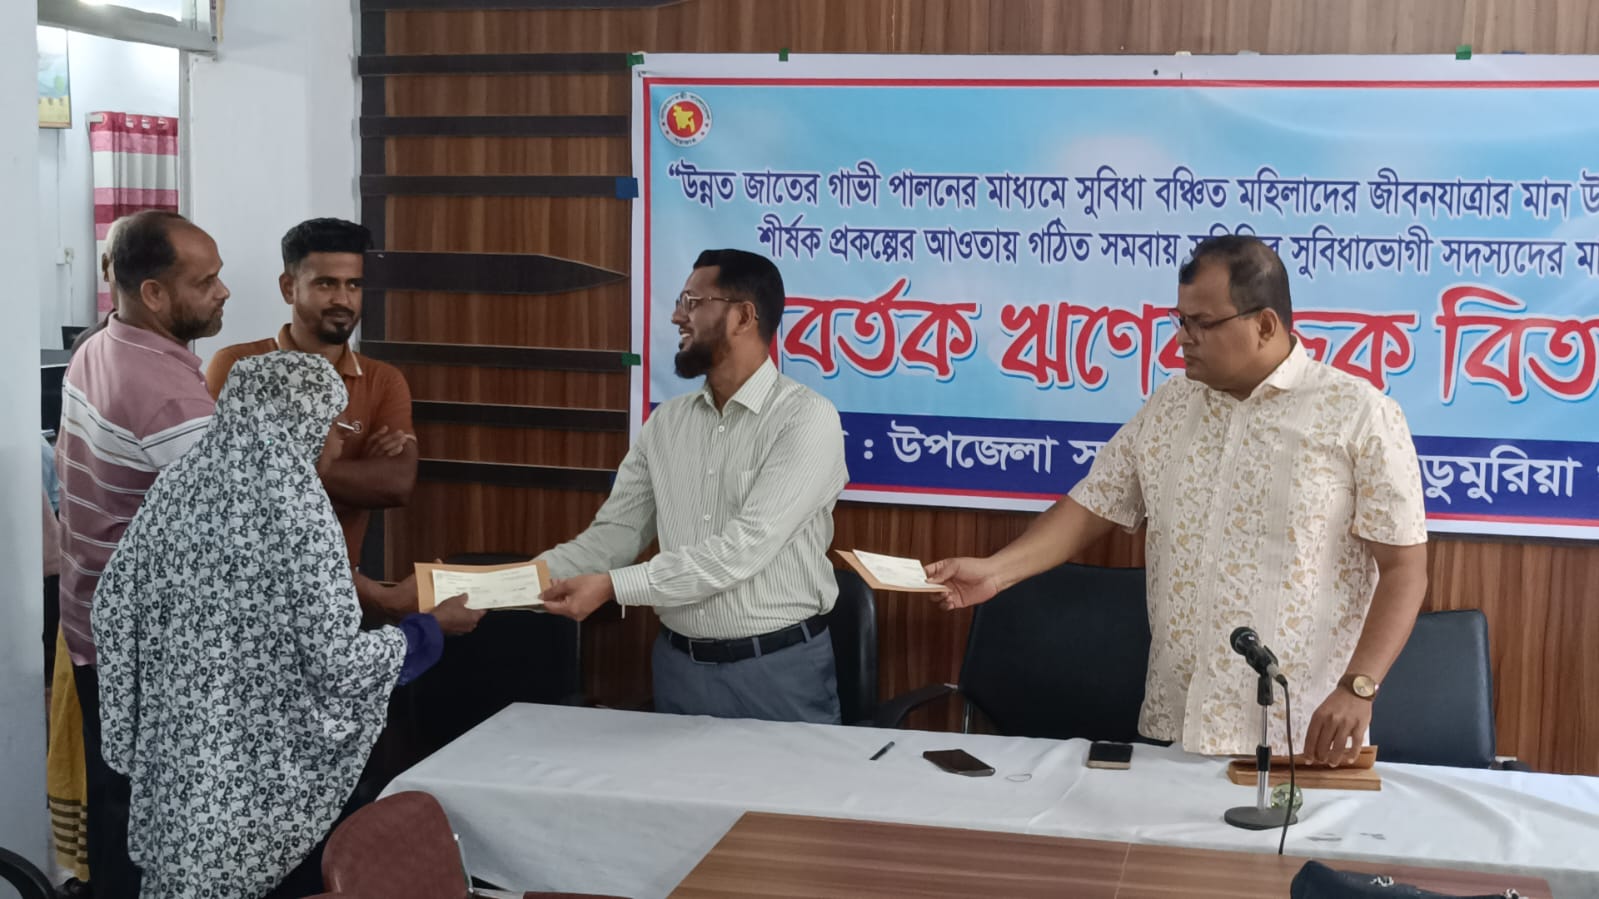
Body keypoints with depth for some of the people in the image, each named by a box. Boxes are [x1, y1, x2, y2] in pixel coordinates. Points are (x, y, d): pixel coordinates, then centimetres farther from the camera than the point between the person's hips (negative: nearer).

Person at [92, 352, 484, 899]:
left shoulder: (180, 483, 0)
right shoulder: (298, 510, -19)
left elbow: (113, 604, 6)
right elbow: (338, 663, -19)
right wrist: (432, 628, -4)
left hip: (174, 753, 6)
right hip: (261, 771, -6)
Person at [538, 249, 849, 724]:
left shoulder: (807, 418, -14)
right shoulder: (666, 423, 7)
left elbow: (743, 548, -22)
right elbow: (615, 534, 6)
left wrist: (613, 586, -24)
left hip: (779, 671, -5)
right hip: (678, 668, 6)